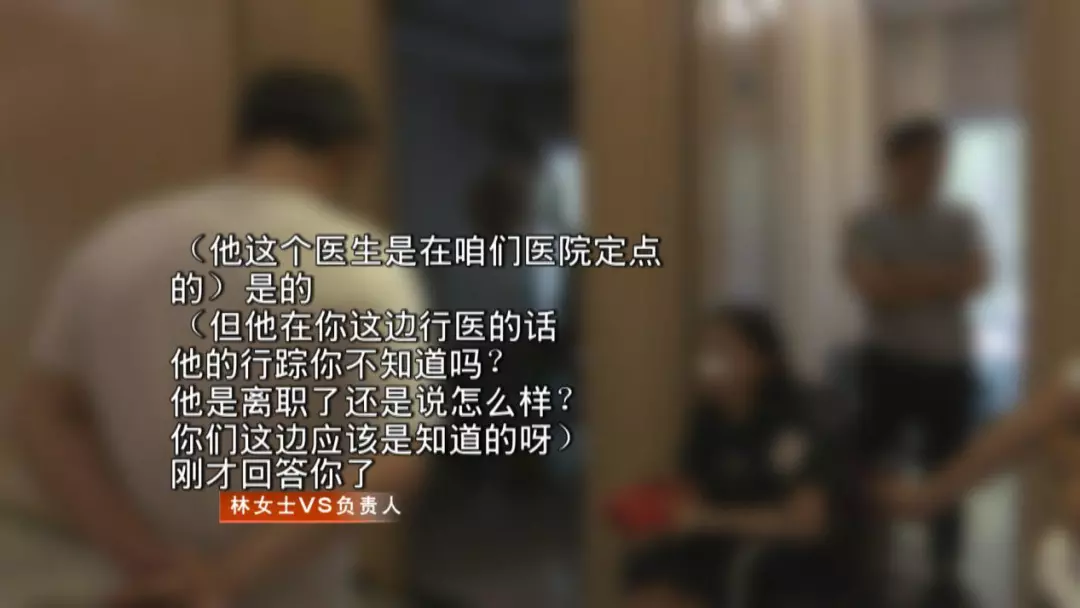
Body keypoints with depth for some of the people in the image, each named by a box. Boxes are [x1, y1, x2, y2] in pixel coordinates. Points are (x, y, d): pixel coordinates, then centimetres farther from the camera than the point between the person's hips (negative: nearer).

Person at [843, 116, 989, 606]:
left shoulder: (960, 223, 7)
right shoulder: (867, 225, -3)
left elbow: (975, 280, -9)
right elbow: (873, 287, -18)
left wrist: (906, 281, -16)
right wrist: (941, 279, -10)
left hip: (949, 367, 3)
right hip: (890, 365, -3)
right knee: (869, 465, 1)